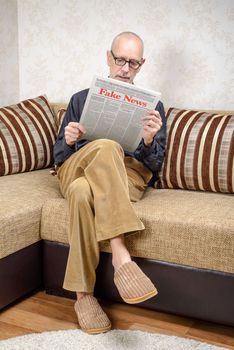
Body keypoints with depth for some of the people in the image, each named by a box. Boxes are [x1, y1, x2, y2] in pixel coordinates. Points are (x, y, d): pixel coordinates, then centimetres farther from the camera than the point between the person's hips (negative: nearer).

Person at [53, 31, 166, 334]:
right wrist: (69, 142, -8)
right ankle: (121, 257, -44)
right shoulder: (81, 99, 23)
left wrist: (150, 141, -15)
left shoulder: (153, 106, 18)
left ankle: (83, 296, -35)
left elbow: (154, 167, 9)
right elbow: (58, 156, 18)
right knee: (106, 147, -37)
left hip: (127, 177, 0)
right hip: (76, 170, 1)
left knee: (83, 191, -38)